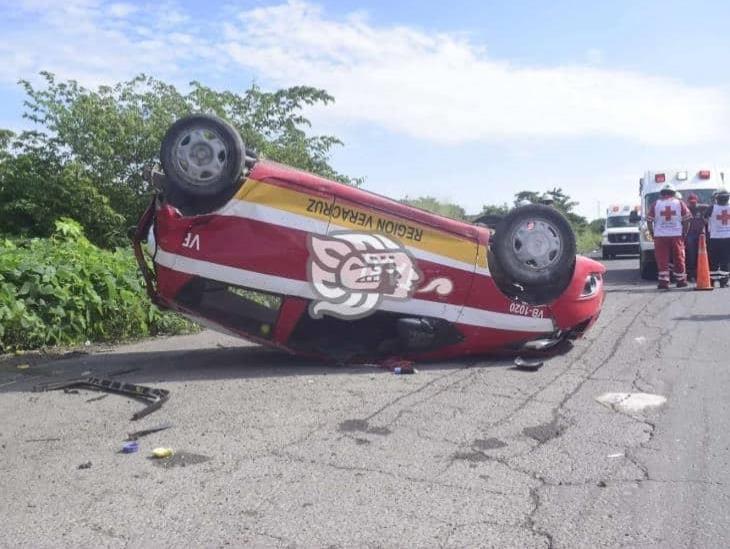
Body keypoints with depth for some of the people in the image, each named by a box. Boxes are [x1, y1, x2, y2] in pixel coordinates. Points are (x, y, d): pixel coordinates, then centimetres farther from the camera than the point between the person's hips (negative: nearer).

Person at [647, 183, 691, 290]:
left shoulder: (655, 204, 4)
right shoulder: (680, 203, 6)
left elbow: (649, 221, 1)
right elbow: (687, 220, 3)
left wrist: (652, 233, 10)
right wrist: (684, 233, 10)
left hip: (660, 236, -1)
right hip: (677, 235, 1)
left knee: (662, 260, 0)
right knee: (679, 259, 10)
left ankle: (664, 281, -6)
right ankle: (681, 280, 17)